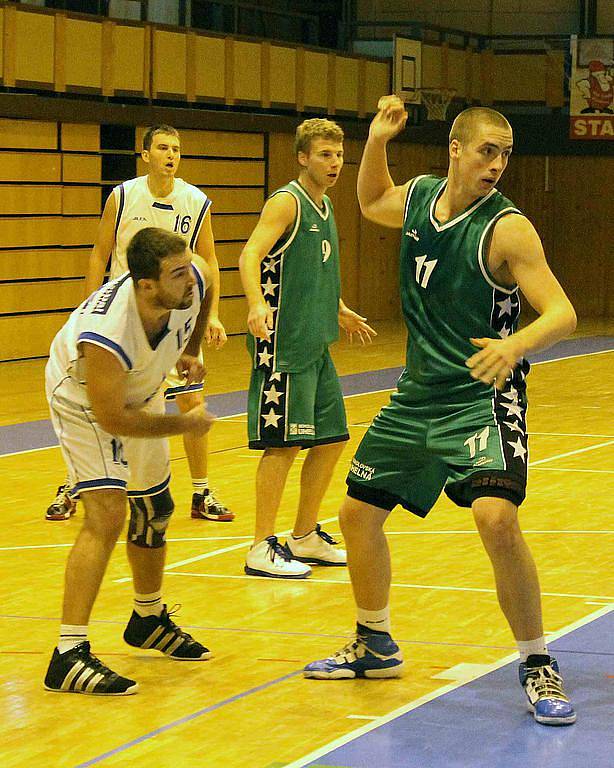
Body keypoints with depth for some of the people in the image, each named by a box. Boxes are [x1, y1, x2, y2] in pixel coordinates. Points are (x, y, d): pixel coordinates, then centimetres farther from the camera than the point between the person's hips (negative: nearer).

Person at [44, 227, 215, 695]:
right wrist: (185, 425, -22)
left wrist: (190, 351, -1)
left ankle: (149, 621, 43)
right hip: (84, 399, -7)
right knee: (106, 513, -23)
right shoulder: (106, 332, -44)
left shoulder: (193, 281, -26)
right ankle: (69, 656, -24)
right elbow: (112, 418, -32)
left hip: (140, 391, 7)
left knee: (154, 512, 19)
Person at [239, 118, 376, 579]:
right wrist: (257, 305, -42)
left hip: (316, 346, 9)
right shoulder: (287, 202, -11)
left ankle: (306, 538, 24)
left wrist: (339, 311, 43)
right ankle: (262, 550, -3)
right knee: (284, 444, -9)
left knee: (330, 440, 12)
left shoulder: (324, 207, 16)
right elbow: (251, 255, -25)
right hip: (283, 345, -9)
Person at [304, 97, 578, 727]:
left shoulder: (507, 228, -16)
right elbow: (371, 205, 27)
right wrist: (376, 142, 10)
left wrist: (515, 345, -43)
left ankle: (537, 666, -11)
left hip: (483, 398, -7)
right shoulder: (419, 197, 3)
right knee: (358, 512, 13)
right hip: (418, 394, 7)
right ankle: (375, 646, 34)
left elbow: (562, 313, -23)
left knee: (497, 518, -27)